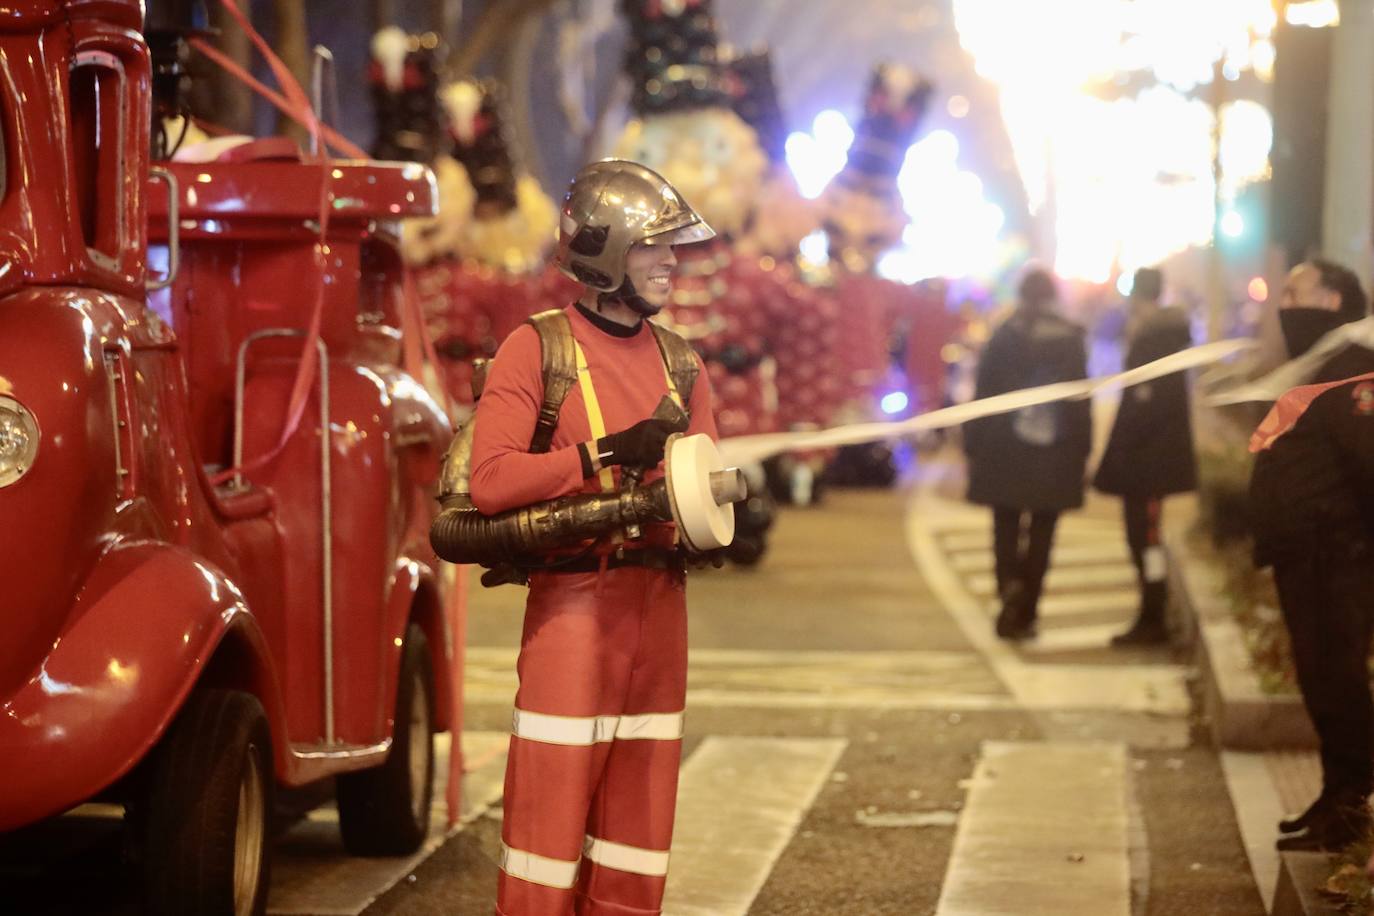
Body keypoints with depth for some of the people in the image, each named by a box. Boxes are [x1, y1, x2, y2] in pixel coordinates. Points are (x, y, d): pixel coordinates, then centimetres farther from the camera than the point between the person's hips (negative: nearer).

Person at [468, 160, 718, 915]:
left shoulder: (679, 361, 14)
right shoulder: (535, 349, -5)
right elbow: (490, 481, -15)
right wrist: (604, 456, -21)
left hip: (658, 606, 6)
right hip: (574, 603, -6)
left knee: (638, 835, 10)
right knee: (550, 821, -6)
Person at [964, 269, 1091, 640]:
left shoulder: (1003, 337, -3)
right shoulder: (1071, 339, -3)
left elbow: (984, 393, -3)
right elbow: (1081, 399, -2)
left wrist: (973, 446, 3)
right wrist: (1082, 449, 4)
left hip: (1004, 453, 0)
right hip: (1055, 455, 0)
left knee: (1006, 527, 8)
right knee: (1040, 533, 8)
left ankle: (1009, 582, -21)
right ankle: (1025, 614, 7)